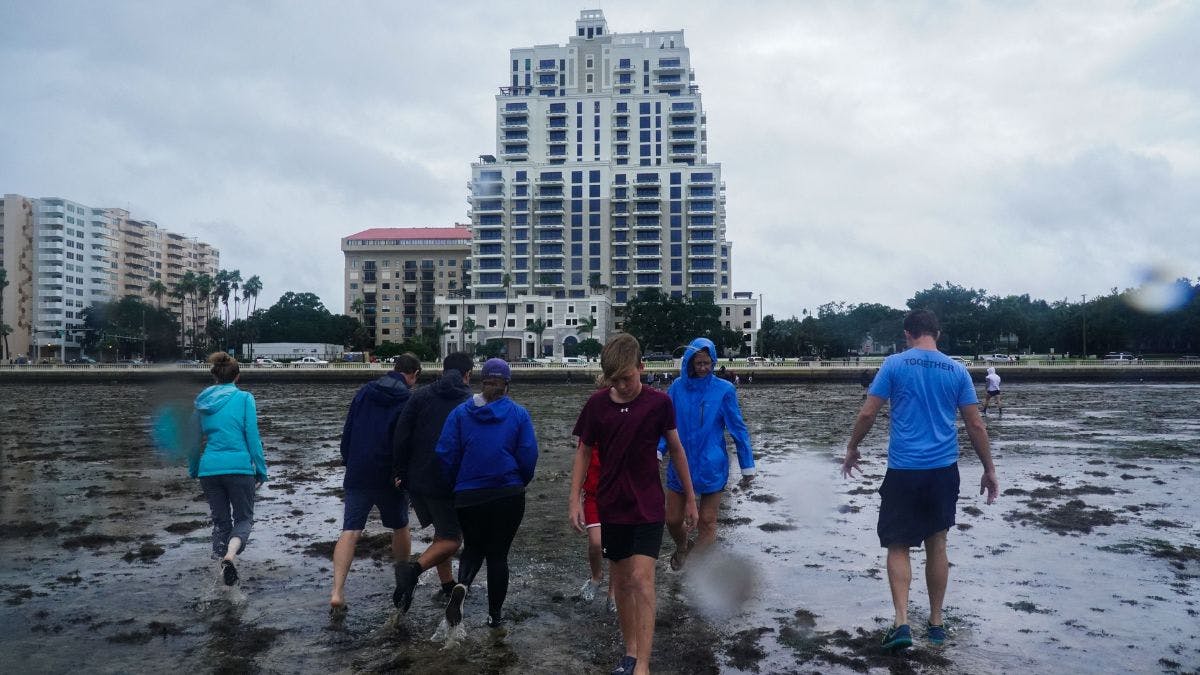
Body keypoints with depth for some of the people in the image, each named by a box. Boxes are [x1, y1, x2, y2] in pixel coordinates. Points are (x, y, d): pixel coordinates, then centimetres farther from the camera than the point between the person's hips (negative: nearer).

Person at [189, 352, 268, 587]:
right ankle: (230, 556, -19)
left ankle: (224, 567, 16)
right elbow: (252, 436, -7)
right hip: (239, 467, -3)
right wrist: (261, 470, -1)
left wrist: (193, 470, 25)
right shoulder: (244, 398, -4)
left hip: (209, 469, 3)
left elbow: (195, 438, 13)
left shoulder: (202, 401, 8)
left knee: (220, 520, 16)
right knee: (244, 518, 8)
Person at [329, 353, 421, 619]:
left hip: (357, 475, 3)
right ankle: (403, 582, 32)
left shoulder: (364, 392, 5)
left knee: (350, 531, 0)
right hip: (391, 478, -2)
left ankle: (337, 592, -14)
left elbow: (347, 431, 8)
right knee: (400, 527, 18)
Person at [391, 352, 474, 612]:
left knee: (441, 532, 22)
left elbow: (401, 435, -2)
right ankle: (414, 569, -19)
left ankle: (448, 586, 24)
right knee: (451, 539, 5)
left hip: (416, 481, 5)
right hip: (450, 483, -4)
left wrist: (399, 471, 4)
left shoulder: (421, 395, 5)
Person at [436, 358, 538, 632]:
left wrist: (455, 485, 11)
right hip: (508, 495, -1)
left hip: (468, 496, 1)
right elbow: (529, 455, -7)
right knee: (498, 553, 13)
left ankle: (462, 585, -9)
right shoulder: (519, 414, -3)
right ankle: (495, 615, 18)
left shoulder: (460, 412, -1)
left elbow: (445, 453, -4)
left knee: (473, 547, 20)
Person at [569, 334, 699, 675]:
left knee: (642, 579, -12)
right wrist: (574, 499, -4)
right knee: (621, 582, 12)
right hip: (612, 508, 3)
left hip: (648, 508, -3)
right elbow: (583, 452, 3)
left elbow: (676, 449, 1)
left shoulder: (659, 402, -10)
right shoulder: (597, 403, -6)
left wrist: (690, 498, 7)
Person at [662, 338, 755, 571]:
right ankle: (681, 548, 45)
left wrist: (747, 466, -2)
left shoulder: (724, 390, -8)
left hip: (712, 468, -2)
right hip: (680, 466, 3)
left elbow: (738, 429, -3)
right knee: (673, 520, 12)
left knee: (707, 523, 5)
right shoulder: (677, 388, -1)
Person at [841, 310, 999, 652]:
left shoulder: (894, 364, -4)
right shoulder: (957, 370, 4)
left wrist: (852, 449, 9)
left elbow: (867, 413, -5)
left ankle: (902, 623, -8)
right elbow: (975, 425, 4)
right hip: (944, 470, 3)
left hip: (904, 470, -3)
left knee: (898, 546, 5)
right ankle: (936, 623, 23)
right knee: (936, 545, 14)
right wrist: (989, 470, 13)